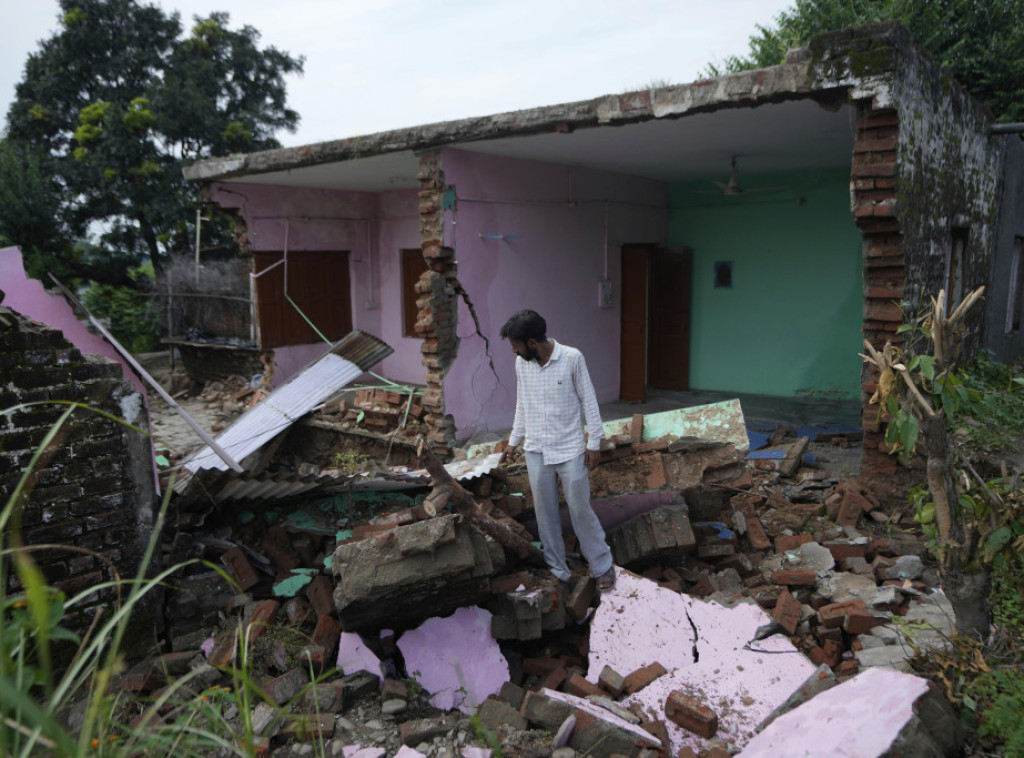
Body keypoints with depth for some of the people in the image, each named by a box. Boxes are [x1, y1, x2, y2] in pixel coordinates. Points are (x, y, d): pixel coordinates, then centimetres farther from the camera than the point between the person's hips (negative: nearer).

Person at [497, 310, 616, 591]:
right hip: (536, 451, 4)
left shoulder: (572, 358, -14)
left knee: (581, 510, 4)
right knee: (545, 514, 10)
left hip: (570, 450, -4)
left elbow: (588, 400, -7)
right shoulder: (521, 363, -1)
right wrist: (514, 440, 13)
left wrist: (594, 442, -6)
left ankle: (603, 566, 23)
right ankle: (558, 570, 25)